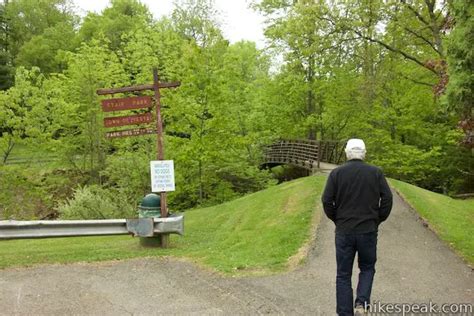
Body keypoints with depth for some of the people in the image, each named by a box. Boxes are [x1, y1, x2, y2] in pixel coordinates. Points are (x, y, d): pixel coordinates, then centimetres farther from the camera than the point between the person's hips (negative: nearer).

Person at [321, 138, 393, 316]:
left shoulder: (337, 173, -3)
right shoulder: (376, 172, 0)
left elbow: (327, 201, -6)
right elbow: (387, 199, -3)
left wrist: (337, 220, 9)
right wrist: (377, 220, 10)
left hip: (344, 231, 0)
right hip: (368, 230, 1)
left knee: (343, 275, 9)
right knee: (367, 268, 19)